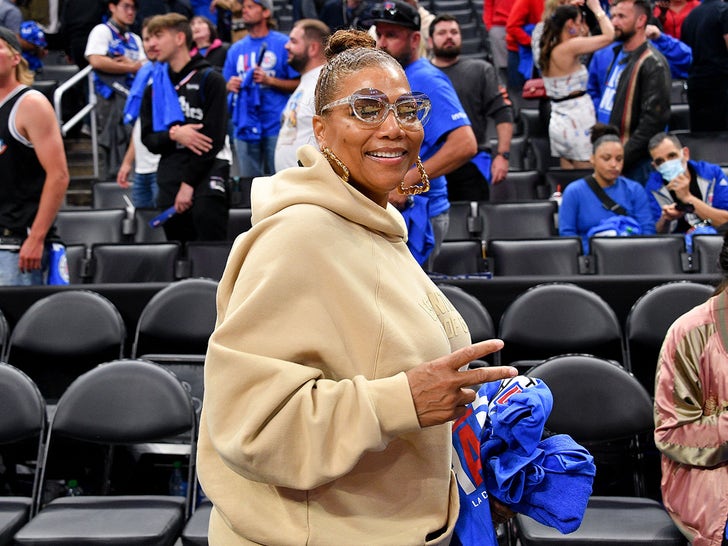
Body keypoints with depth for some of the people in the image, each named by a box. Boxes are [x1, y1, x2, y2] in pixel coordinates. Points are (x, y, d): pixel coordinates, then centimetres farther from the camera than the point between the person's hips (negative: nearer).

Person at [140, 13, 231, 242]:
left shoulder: (209, 79, 0)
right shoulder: (154, 87, 15)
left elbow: (214, 137, -7)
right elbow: (148, 139, 10)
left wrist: (189, 183, -11)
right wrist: (173, 134, -13)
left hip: (208, 167, -5)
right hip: (170, 171, 5)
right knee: (178, 246, 5)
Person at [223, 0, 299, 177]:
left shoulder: (283, 44, 0)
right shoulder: (236, 49, 14)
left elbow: (299, 83, -2)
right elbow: (227, 86, 19)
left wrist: (270, 80, -14)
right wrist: (230, 86, -3)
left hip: (276, 125, -4)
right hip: (245, 126, 4)